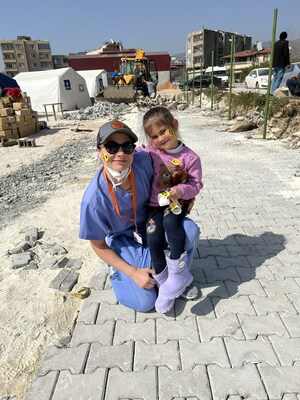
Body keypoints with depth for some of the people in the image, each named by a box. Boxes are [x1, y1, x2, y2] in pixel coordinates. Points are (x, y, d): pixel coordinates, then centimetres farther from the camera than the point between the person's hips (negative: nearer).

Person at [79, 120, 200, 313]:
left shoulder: (144, 160, -24)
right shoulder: (94, 199, -31)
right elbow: (99, 246, -15)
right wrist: (133, 273, -16)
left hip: (152, 224, 4)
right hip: (124, 240, -3)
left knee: (190, 230, -23)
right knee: (145, 302, -10)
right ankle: (118, 272, 19)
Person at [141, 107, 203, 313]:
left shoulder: (190, 157, -8)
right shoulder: (151, 151, -1)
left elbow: (196, 184, -6)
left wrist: (180, 191, -25)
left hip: (178, 203, -2)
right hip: (156, 205, 2)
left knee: (170, 221, -34)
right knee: (154, 238, -19)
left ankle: (178, 271, -17)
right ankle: (164, 282, 1)